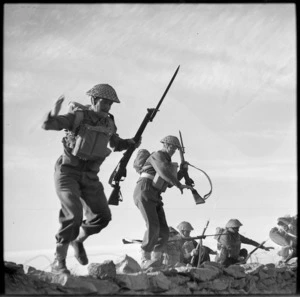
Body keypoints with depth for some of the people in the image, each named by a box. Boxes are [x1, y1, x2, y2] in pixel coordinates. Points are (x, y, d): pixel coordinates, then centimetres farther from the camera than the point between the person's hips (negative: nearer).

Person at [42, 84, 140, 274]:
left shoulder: (109, 123, 5)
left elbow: (116, 144, 24)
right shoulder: (78, 116, -11)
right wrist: (54, 113, -40)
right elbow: (47, 125, -19)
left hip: (90, 177, 6)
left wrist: (131, 143, 4)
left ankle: (79, 240, 31)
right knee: (74, 215, -21)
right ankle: (59, 262, -8)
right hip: (68, 172, -6)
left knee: (102, 216, 2)